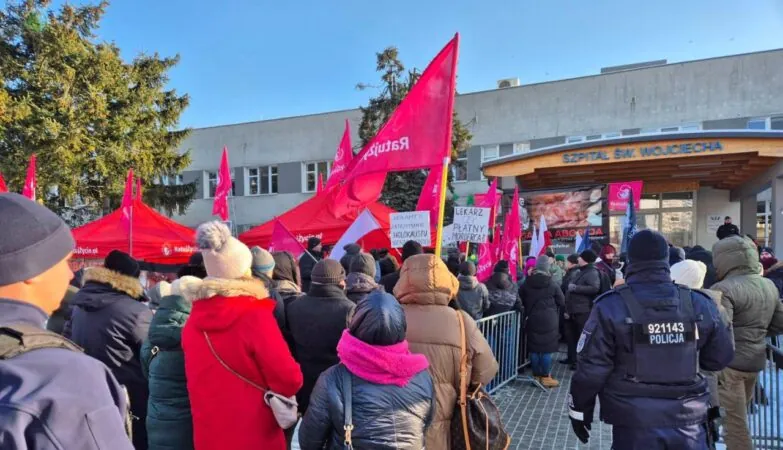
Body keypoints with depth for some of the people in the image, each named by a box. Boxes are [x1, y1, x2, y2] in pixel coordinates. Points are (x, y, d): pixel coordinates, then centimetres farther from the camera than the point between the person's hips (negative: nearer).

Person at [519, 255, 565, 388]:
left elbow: (521, 299, 11)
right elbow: (562, 302, -1)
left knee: (534, 348, 9)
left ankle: (536, 375, 17)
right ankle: (545, 377, 8)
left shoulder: (527, 282, -1)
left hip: (532, 319, 3)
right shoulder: (552, 283, -10)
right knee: (547, 348, 3)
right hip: (549, 320, -3)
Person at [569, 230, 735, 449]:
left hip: (634, 421, -2)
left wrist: (579, 410, 2)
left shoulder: (611, 307, -14)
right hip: (687, 419, 2)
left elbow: (592, 368, -11)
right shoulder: (699, 304, -5)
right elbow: (721, 358, 8)